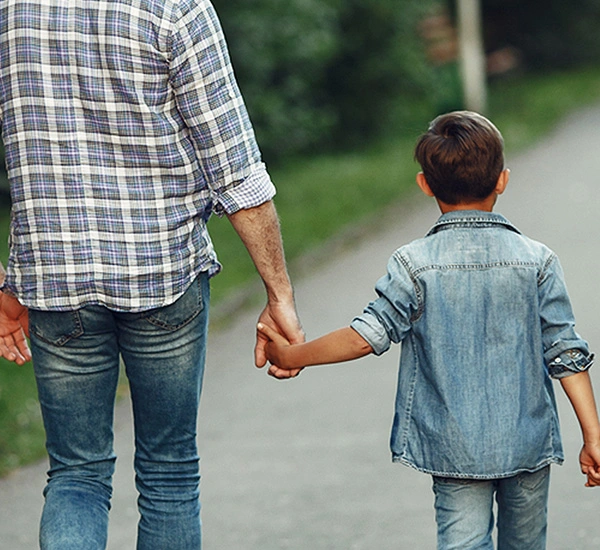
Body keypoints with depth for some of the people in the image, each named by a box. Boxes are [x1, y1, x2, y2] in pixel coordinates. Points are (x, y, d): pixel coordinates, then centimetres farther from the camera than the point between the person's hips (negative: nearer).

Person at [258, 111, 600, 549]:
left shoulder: (415, 265, -9)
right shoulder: (537, 261, -5)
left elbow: (368, 336, -9)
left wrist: (294, 356, 6)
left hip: (454, 446, -1)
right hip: (527, 441, 1)